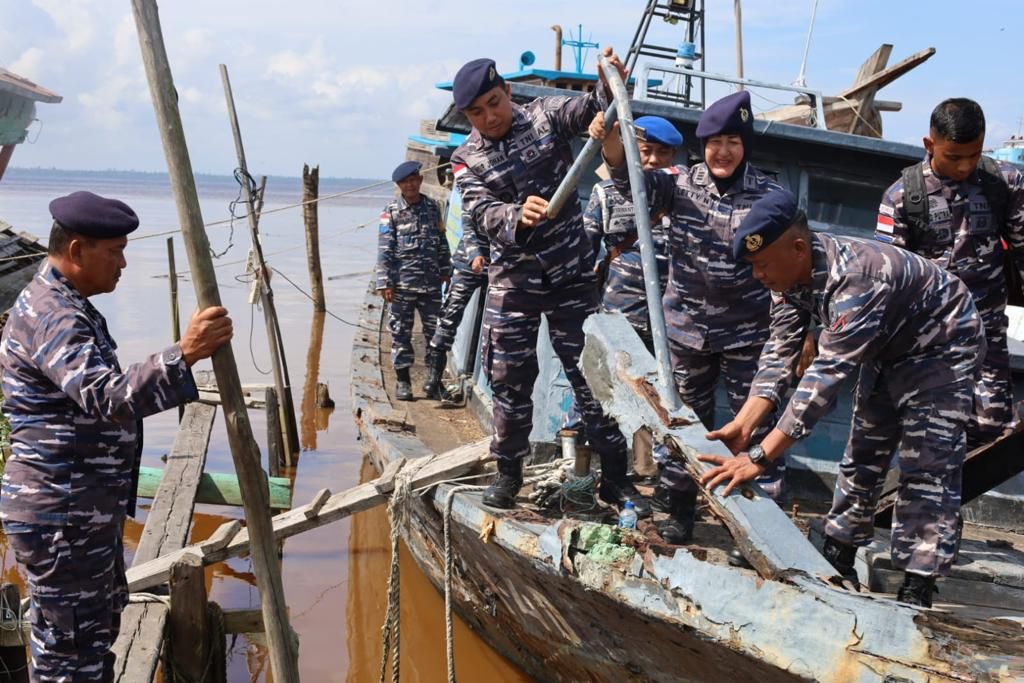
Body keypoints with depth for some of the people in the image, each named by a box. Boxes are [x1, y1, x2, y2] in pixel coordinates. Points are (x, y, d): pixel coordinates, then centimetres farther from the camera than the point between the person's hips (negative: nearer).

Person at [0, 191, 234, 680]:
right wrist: (183, 355, -47)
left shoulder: (64, 304, 12)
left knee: (100, 623, 23)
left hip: (87, 509, 11)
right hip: (60, 516, -11)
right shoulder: (52, 315, -22)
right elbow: (107, 399, -37)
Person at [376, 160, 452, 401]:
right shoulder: (391, 212, -1)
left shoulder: (433, 207, 9)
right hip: (402, 284, -3)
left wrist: (446, 272, 12)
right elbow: (384, 249, -4)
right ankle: (403, 380, 11)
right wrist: (385, 283, -9)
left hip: (431, 283, 3)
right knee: (401, 333, 2)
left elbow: (442, 243, 15)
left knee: (435, 331, 4)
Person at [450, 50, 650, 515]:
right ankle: (508, 472, 23)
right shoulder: (467, 160, -1)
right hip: (513, 279, 1)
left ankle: (614, 476, 10)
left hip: (572, 272, 0)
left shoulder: (544, 116, 0)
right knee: (510, 378, 6)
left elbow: (590, 109, -17)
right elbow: (485, 214, -16)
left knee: (591, 372, 2)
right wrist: (518, 216, -39)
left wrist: (609, 86, -41)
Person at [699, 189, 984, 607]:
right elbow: (779, 354, -13)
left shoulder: (856, 279, -41)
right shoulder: (789, 276, -14)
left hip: (942, 346, -8)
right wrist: (743, 426, -25)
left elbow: (827, 376, -44)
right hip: (888, 350, 9)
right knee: (862, 459, 12)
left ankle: (916, 594, -8)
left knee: (927, 471, -12)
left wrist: (760, 456, -46)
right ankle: (837, 566, 22)